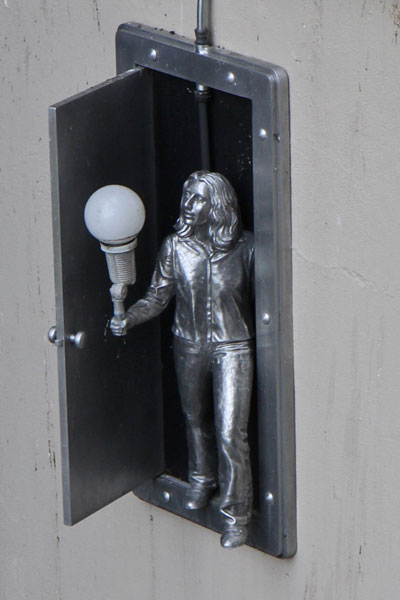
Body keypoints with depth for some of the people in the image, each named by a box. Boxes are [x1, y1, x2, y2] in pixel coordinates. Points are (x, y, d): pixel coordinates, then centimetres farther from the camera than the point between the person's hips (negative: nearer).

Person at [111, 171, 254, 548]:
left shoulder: (244, 247, -11)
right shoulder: (175, 247, -5)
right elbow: (157, 298, -2)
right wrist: (128, 318, -19)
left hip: (232, 348, -3)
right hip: (189, 347, 3)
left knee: (230, 432, -9)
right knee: (196, 421, 21)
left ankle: (236, 515, 3)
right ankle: (202, 481, 49)